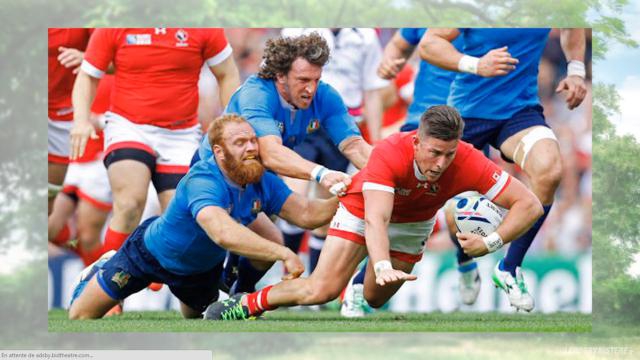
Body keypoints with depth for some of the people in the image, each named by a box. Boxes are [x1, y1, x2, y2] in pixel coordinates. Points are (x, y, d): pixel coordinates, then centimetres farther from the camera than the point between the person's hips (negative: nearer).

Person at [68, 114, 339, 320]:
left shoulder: (263, 183, -19)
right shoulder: (202, 181, -42)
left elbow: (307, 214, -22)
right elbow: (223, 233, -58)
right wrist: (283, 254, -65)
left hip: (202, 268, 6)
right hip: (151, 252, -6)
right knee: (80, 316, 5)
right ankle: (98, 273, 38)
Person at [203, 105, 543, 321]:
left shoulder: (468, 162, -35)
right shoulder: (389, 154, -41)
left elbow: (529, 204, -32)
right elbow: (376, 219, -49)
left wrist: (490, 243, -46)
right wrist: (383, 266, -67)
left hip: (413, 224, 3)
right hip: (363, 208, -3)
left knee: (374, 299, 8)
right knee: (321, 290, -16)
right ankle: (246, 304, 4)